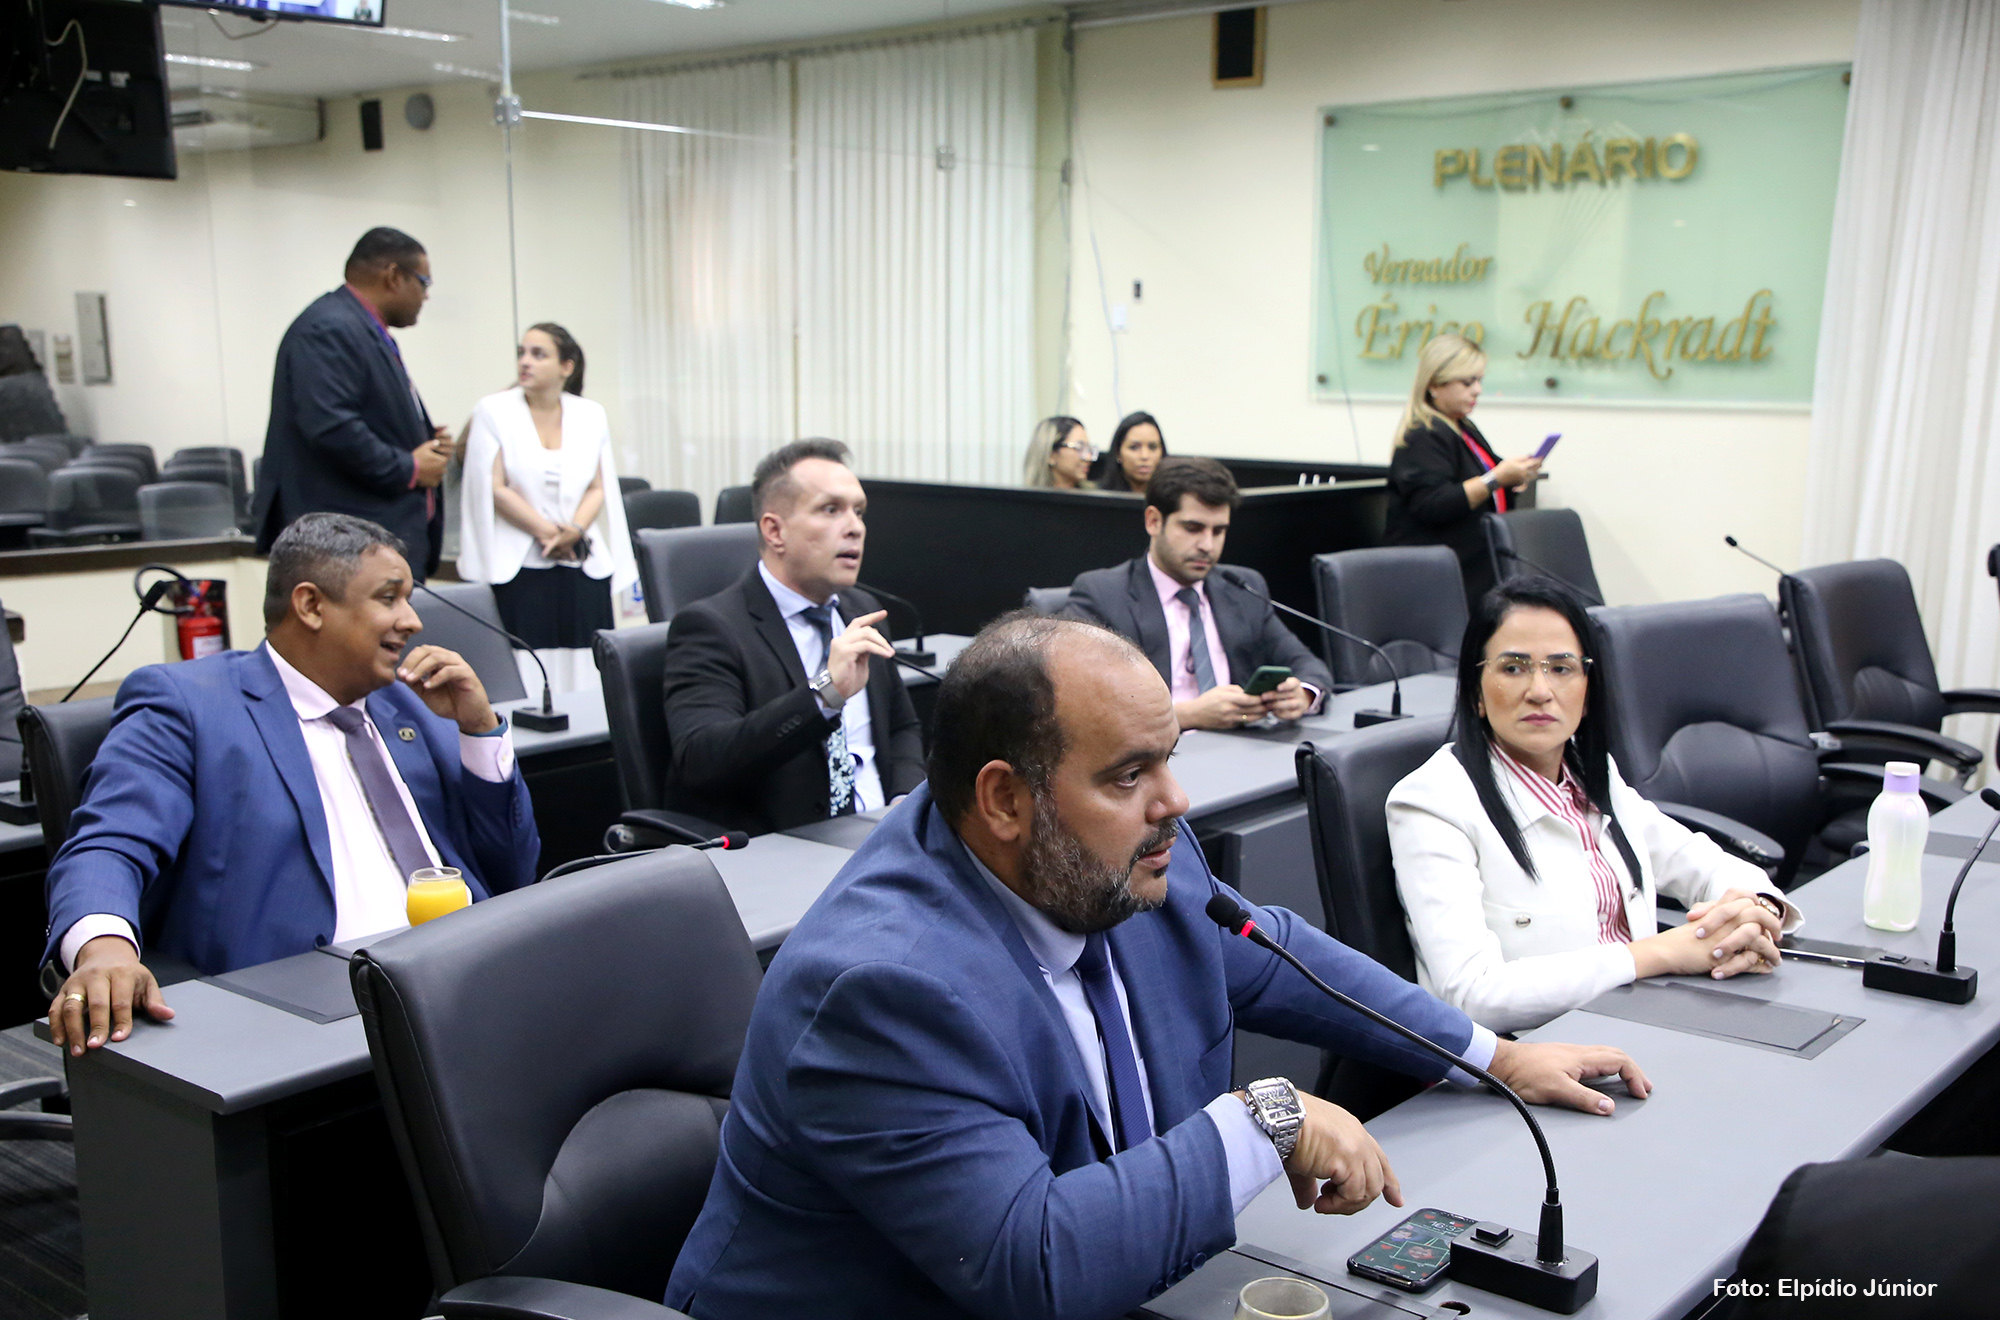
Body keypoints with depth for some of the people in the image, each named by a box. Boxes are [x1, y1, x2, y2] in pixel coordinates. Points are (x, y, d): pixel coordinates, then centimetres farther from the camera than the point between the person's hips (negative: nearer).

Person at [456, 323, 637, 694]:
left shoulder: (591, 415, 11)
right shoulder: (493, 411, 3)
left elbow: (598, 489, 9)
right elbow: (495, 489, -3)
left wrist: (574, 531, -10)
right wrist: (548, 533, -9)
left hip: (584, 569, 3)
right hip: (520, 569, -2)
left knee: (584, 677, -3)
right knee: (526, 678, -9)